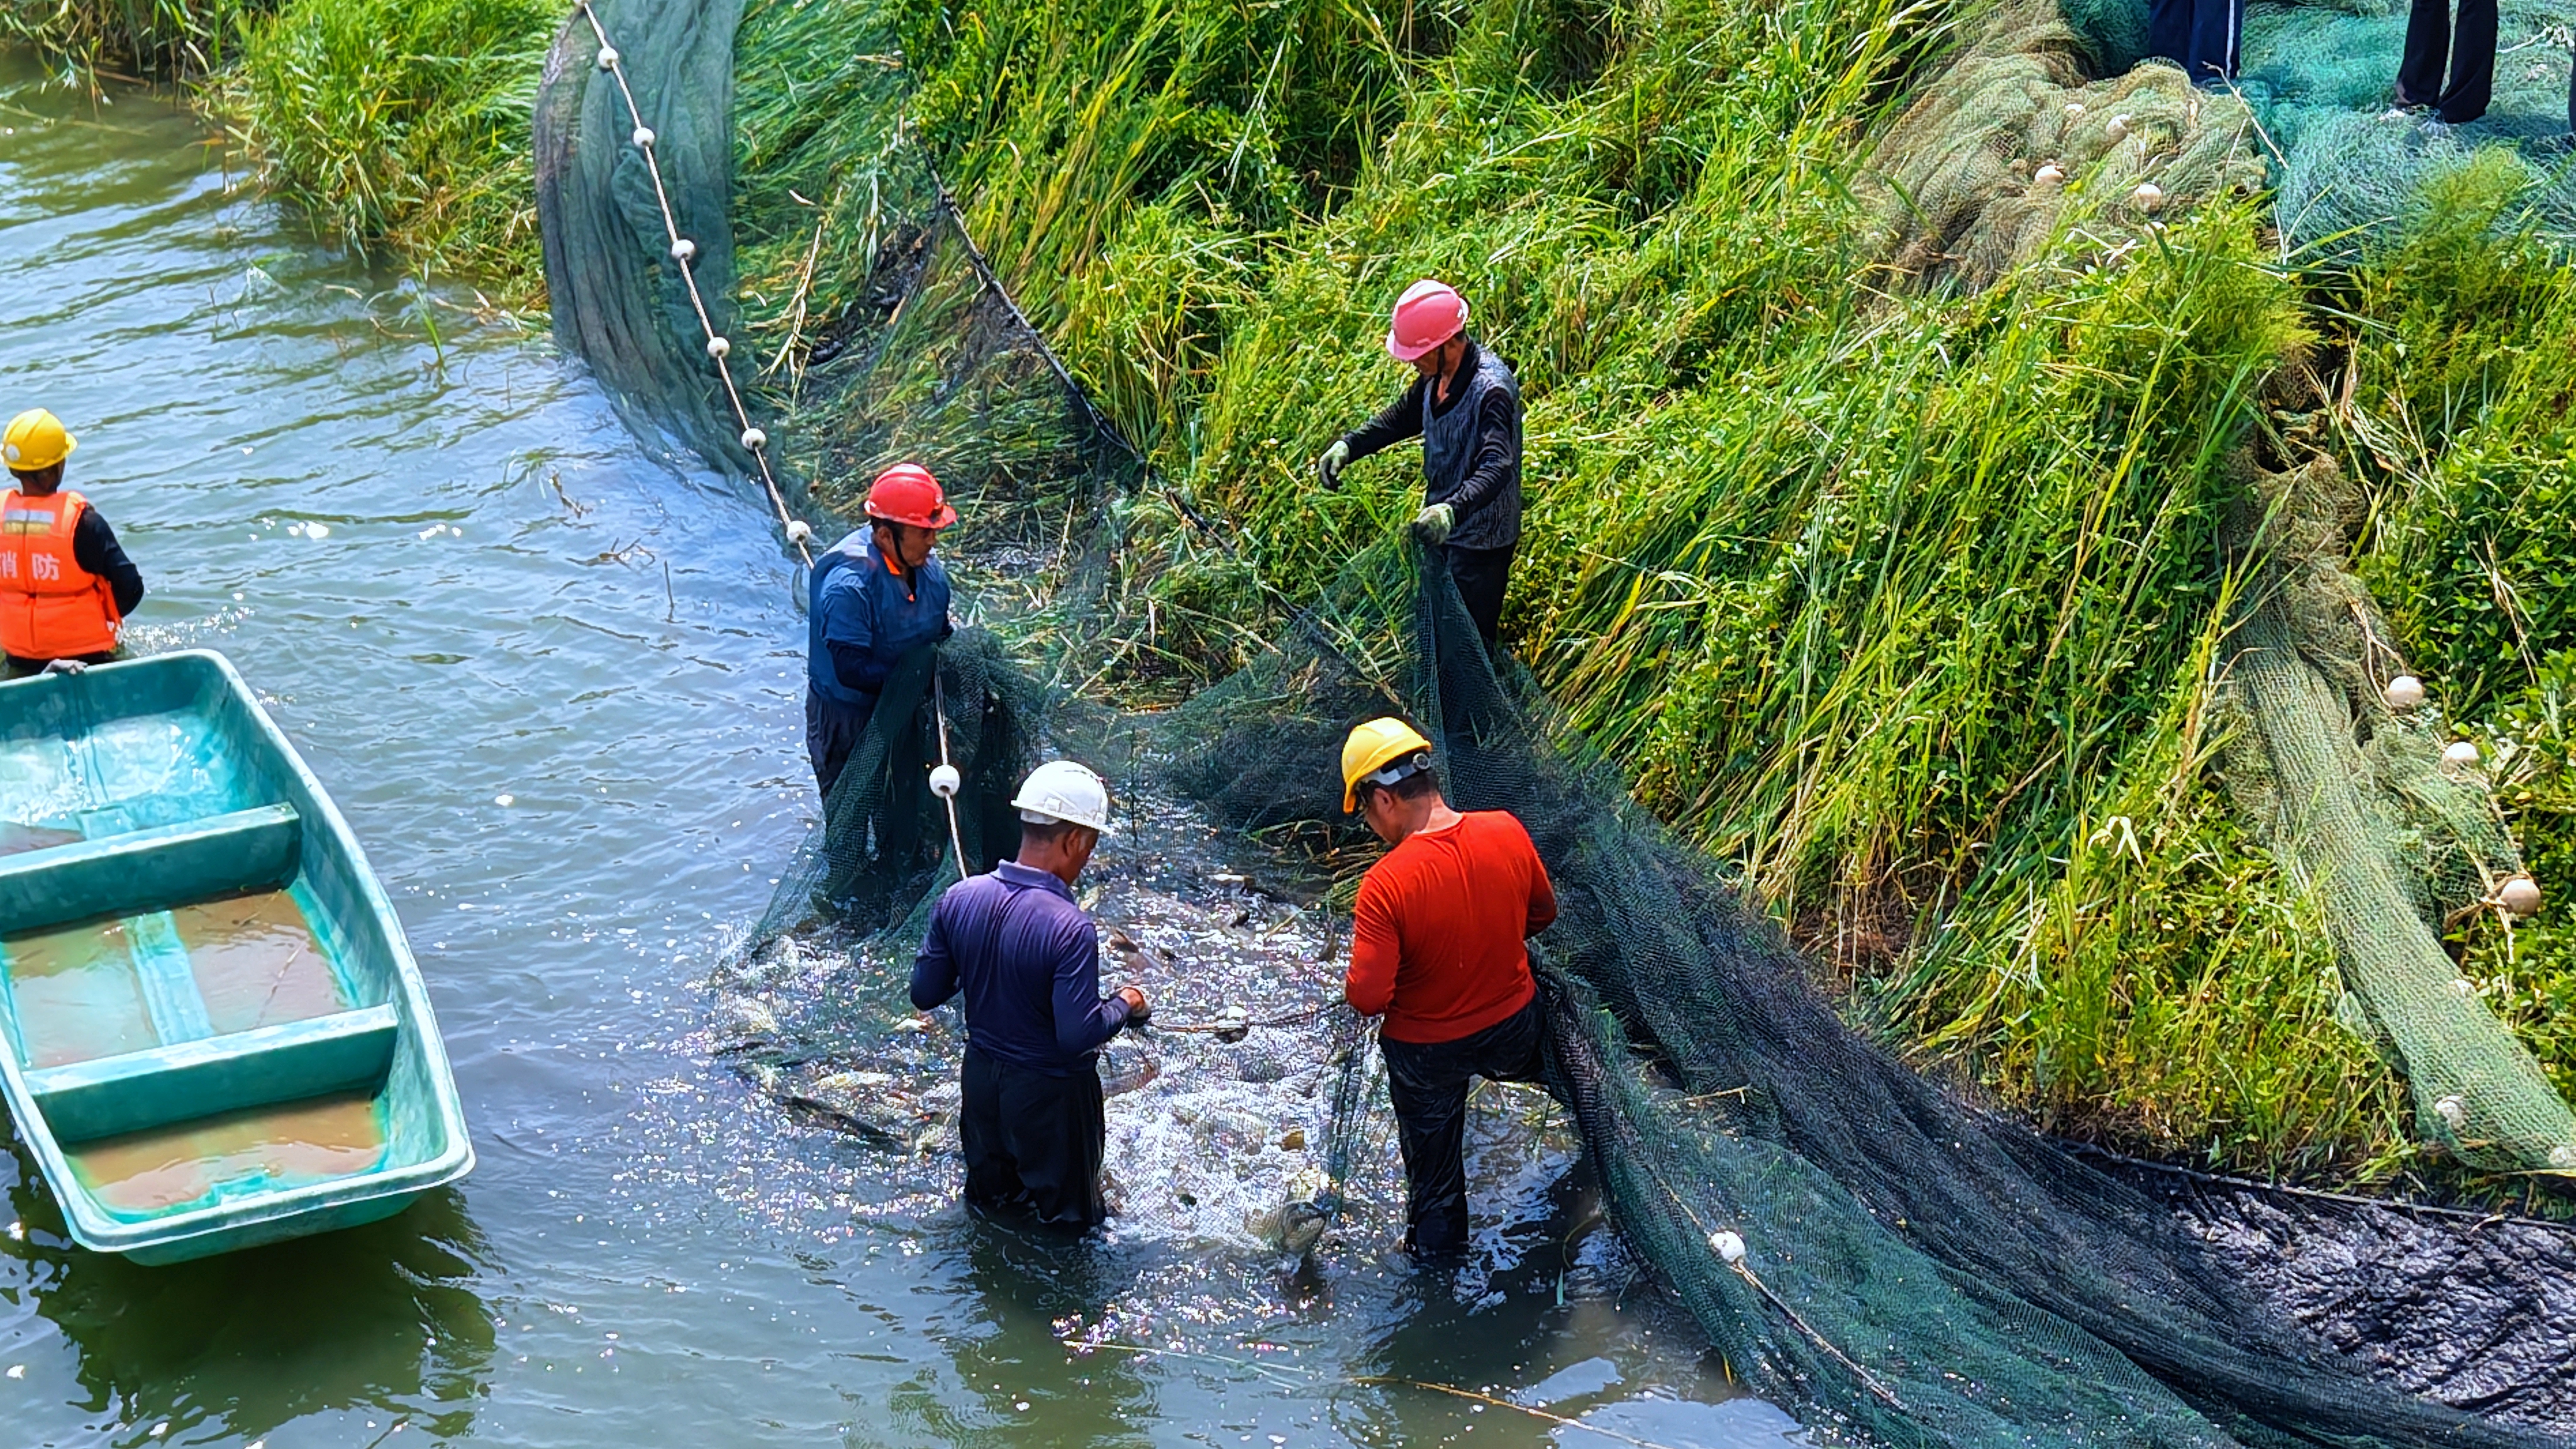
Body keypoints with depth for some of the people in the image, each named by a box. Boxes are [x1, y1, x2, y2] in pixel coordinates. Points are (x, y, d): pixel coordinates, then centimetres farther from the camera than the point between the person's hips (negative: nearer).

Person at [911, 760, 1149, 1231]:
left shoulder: (959, 900, -14)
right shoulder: (1071, 930, -31)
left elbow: (925, 994, -6)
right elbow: (1078, 1035, -30)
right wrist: (1124, 1004, -12)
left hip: (982, 1075, 6)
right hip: (1050, 1093, -6)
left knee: (988, 1190, 30)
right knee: (1067, 1213, 20)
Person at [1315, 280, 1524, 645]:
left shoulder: (1491, 389, -31)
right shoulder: (1438, 374, -3)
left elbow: (1497, 467, -41)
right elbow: (1404, 416, 16)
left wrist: (1453, 511, -58)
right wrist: (1349, 446, 2)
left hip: (1480, 539, -9)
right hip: (1444, 529, 9)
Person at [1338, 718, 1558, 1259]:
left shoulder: (1385, 884, -33)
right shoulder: (1507, 833, -19)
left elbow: (1367, 998, -29)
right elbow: (1543, 913, 0)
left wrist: (1357, 985, -6)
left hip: (1426, 1049, -3)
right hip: (1516, 1027, 3)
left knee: (1432, 1164, 21)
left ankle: (1435, 1252, 42)